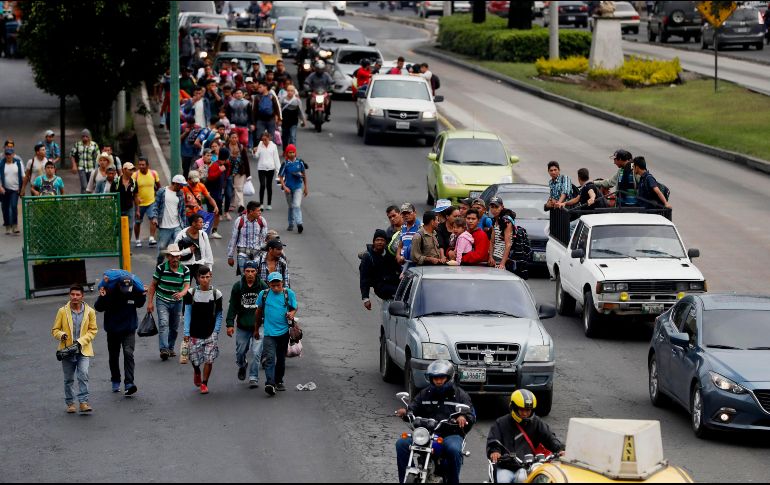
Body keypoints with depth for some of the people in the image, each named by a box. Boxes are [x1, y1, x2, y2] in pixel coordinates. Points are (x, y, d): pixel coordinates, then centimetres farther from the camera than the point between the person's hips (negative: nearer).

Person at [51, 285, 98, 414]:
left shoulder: (89, 312, -1)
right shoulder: (62, 311, -2)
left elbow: (93, 330, 5)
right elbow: (55, 330, 5)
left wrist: (81, 341, -10)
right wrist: (61, 335, -18)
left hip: (84, 350, -1)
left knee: (83, 375, -16)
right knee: (68, 379, 8)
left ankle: (83, 402, -13)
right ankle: (70, 403, 21)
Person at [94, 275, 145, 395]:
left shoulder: (135, 291, -11)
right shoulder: (110, 292, -18)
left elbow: (139, 304, 10)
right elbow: (98, 308, -11)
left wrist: (143, 296, -8)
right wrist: (102, 297, -27)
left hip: (129, 329, 0)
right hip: (113, 330, 0)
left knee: (128, 353, -17)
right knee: (114, 356, 12)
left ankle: (129, 383, -20)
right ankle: (115, 382, 30)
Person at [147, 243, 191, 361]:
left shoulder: (185, 270, -5)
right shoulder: (161, 268, -9)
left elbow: (187, 286, -12)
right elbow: (153, 285, -2)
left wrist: (182, 293, -36)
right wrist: (150, 302, -5)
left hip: (177, 302, 3)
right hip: (162, 301, -3)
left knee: (174, 327, 13)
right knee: (163, 324, -20)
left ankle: (170, 348, 31)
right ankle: (164, 349, -29)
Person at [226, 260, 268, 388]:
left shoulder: (263, 286, -4)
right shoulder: (237, 286, -1)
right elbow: (232, 306, 4)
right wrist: (230, 323, -3)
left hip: (258, 326, -2)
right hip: (242, 326, 2)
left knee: (256, 353, -10)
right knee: (240, 352, 13)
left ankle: (253, 378, 1)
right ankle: (242, 366, 45)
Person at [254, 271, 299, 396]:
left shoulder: (289, 294, -1)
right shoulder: (263, 294, 0)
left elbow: (294, 308, 10)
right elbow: (259, 312, 13)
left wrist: (291, 314, -15)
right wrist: (256, 329, 20)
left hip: (284, 331, 2)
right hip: (269, 332, -2)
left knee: (281, 358, 14)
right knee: (269, 358, -16)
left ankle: (279, 381, 30)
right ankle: (270, 383, -25)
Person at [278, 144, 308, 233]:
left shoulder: (300, 162, -1)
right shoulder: (285, 164, -6)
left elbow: (304, 175, 10)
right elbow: (280, 177, -2)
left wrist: (306, 188, 13)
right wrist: (284, 187, -16)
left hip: (298, 187, -1)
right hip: (288, 188, 1)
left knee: (297, 205, -17)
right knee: (291, 207, 13)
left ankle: (299, 223, -24)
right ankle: (291, 224, 27)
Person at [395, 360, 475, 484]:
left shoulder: (460, 395, 9)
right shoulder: (424, 394, 18)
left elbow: (471, 415, -1)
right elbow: (413, 409, 9)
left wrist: (463, 417, -25)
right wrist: (405, 412, -16)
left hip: (451, 435, -3)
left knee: (453, 449, -38)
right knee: (401, 444, -19)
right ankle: (403, 480, -15)